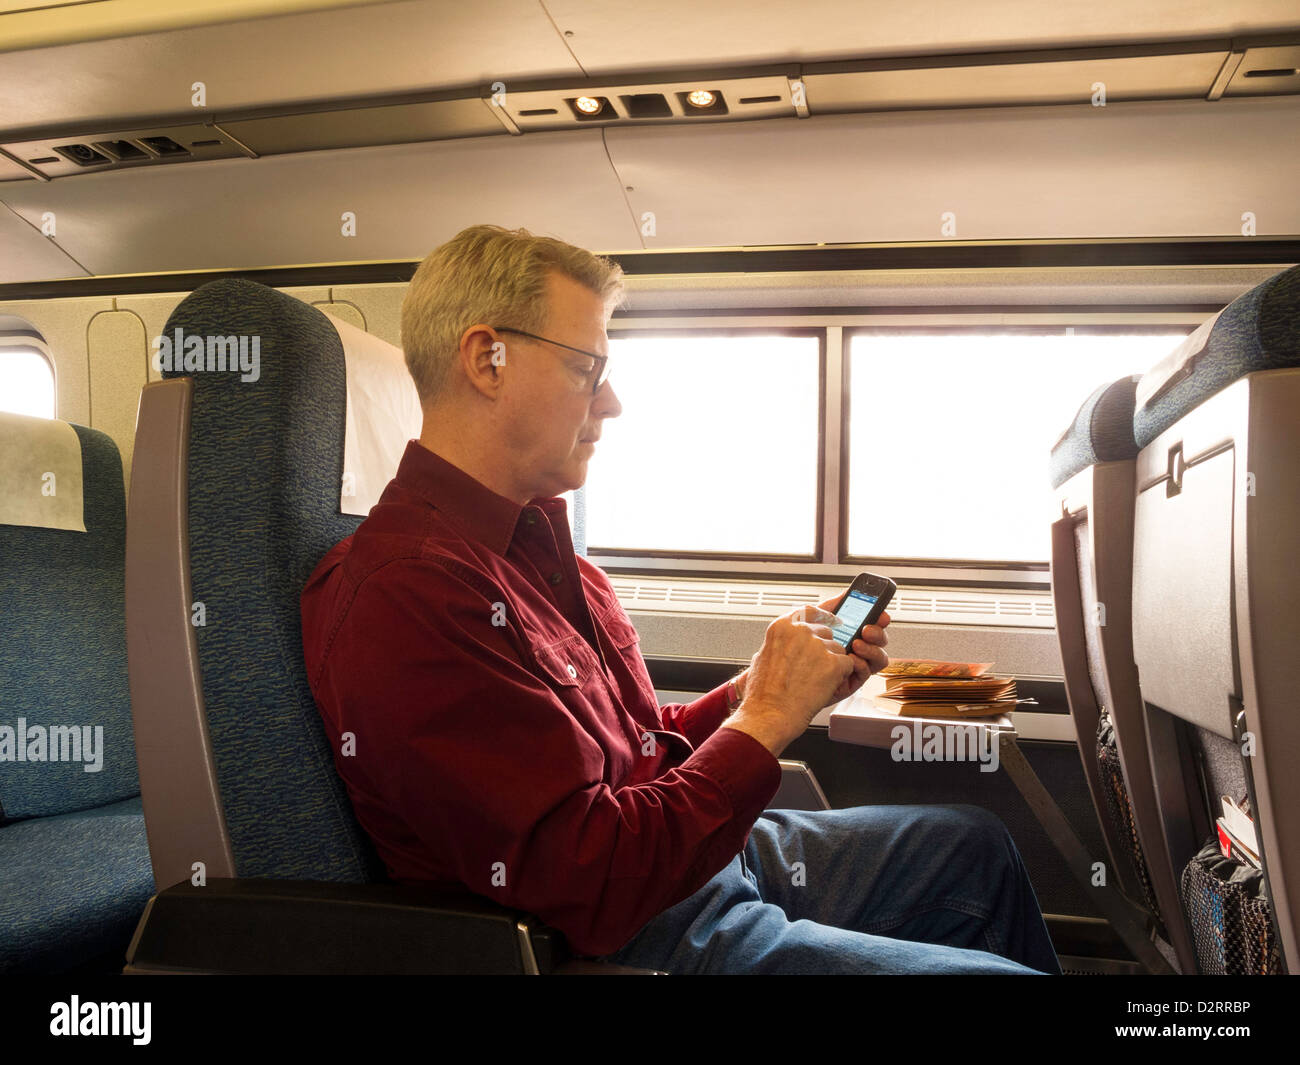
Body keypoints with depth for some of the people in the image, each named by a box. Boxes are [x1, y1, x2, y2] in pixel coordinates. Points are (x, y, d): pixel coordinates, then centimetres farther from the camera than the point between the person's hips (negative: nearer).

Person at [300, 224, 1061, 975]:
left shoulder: (530, 538, 6)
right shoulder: (407, 592, -26)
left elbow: (643, 747, 10)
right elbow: (592, 889, -28)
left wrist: (775, 683, -4)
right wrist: (768, 717, -20)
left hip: (700, 862, 9)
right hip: (633, 942, -9)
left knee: (977, 846, 21)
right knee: (1005, 968, -5)